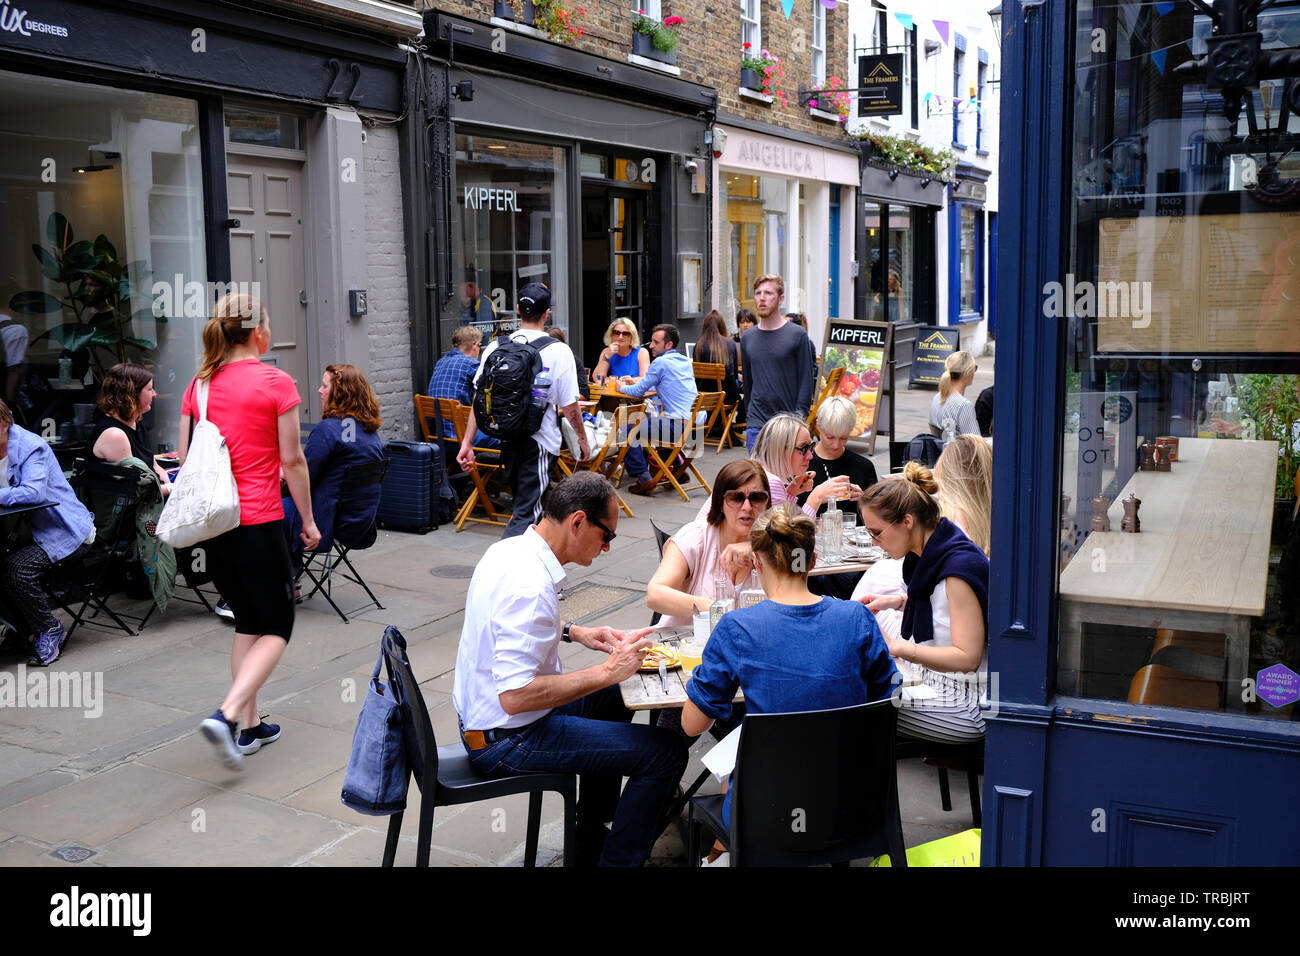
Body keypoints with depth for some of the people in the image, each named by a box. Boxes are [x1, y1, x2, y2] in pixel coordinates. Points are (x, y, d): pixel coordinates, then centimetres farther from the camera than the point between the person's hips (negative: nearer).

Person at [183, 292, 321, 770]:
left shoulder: (199, 384, 7)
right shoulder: (276, 382, -9)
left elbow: (186, 457, 9)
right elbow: (292, 460, -7)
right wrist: (308, 519, 2)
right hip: (258, 522, -6)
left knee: (247, 622, 18)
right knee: (277, 628, 5)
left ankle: (249, 725, 21)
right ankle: (227, 714, -13)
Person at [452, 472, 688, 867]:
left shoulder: (508, 549, 1)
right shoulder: (530, 586, -29)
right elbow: (515, 696, -33)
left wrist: (575, 632, 10)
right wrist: (607, 671, -26)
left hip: (482, 713, 10)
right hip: (508, 739, -10)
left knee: (615, 697, 30)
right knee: (665, 752, -12)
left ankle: (591, 839, 35)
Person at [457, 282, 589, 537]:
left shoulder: (496, 347, 1)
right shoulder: (558, 351, -10)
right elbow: (569, 406, -8)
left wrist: (467, 442, 3)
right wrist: (582, 439, 8)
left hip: (507, 439, 5)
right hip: (539, 441, -5)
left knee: (527, 500, 23)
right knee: (527, 512, -3)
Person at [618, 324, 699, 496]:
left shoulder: (661, 362, -9)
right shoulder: (685, 361, 17)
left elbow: (638, 392, -4)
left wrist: (622, 387, 17)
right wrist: (636, 381, 32)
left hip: (678, 427, -9)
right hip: (694, 425, 9)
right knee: (650, 420, 35)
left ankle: (644, 479, -7)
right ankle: (678, 466, 30)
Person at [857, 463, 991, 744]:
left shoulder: (959, 566, -24)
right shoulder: (931, 554, 4)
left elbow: (967, 657, -25)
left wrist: (895, 647, -29)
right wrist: (897, 602, 9)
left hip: (965, 707, -10)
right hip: (937, 682, 10)